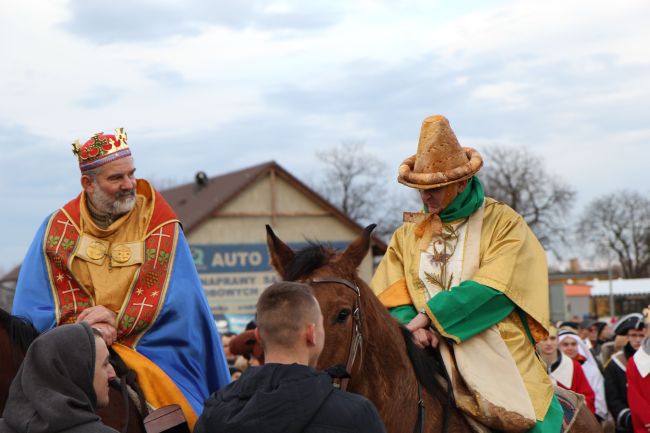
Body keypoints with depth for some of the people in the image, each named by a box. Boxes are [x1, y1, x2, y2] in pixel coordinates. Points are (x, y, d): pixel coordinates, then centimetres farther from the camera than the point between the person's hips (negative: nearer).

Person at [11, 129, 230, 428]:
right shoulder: (57, 229, 5)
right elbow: (32, 307, 2)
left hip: (144, 346, -1)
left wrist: (118, 323, -17)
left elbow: (181, 303, -4)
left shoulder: (163, 228, 1)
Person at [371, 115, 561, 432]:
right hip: (432, 354, 3)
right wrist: (411, 324, -16)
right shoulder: (408, 233, 11)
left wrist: (431, 314, -17)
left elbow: (493, 288, -12)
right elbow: (390, 295, 6)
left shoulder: (502, 222, -1)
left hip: (498, 357, -2)